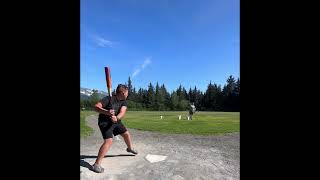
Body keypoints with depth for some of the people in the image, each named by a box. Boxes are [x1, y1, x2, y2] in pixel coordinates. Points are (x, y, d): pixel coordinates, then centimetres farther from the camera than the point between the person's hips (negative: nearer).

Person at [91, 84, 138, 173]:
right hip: (105, 122, -7)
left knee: (126, 133, 15)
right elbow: (96, 106, -30)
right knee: (109, 141, -21)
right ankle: (96, 164, -6)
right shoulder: (109, 98, -24)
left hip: (116, 121, 7)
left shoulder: (124, 101, -7)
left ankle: (130, 148, 44)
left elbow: (122, 112, -21)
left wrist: (117, 118, -42)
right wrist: (106, 112, -46)